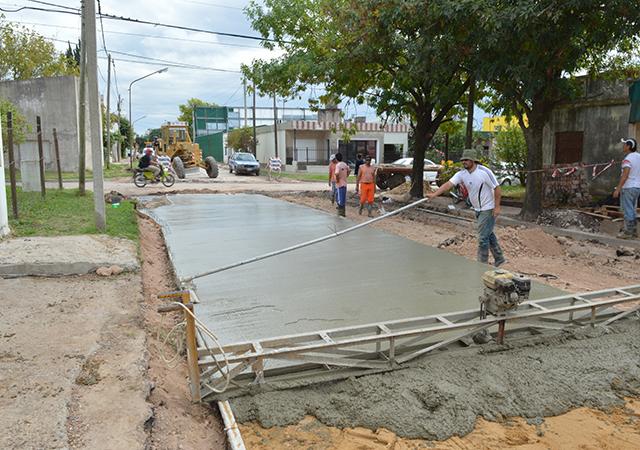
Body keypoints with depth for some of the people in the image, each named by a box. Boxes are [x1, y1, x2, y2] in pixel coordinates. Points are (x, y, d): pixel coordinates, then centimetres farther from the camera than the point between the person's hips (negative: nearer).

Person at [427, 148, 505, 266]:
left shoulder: (484, 172, -20)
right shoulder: (462, 174, -4)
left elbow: (497, 188, -15)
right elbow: (448, 184, -15)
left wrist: (497, 207, -17)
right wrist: (434, 194, -28)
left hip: (488, 209, -7)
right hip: (478, 210, 7)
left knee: (483, 238, -7)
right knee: (489, 234, 20)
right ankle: (499, 259, 36)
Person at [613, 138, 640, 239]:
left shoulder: (628, 159, -17)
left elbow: (625, 175, -24)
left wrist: (618, 189, -24)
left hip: (628, 188, -8)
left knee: (628, 211, -3)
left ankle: (628, 232, 1)